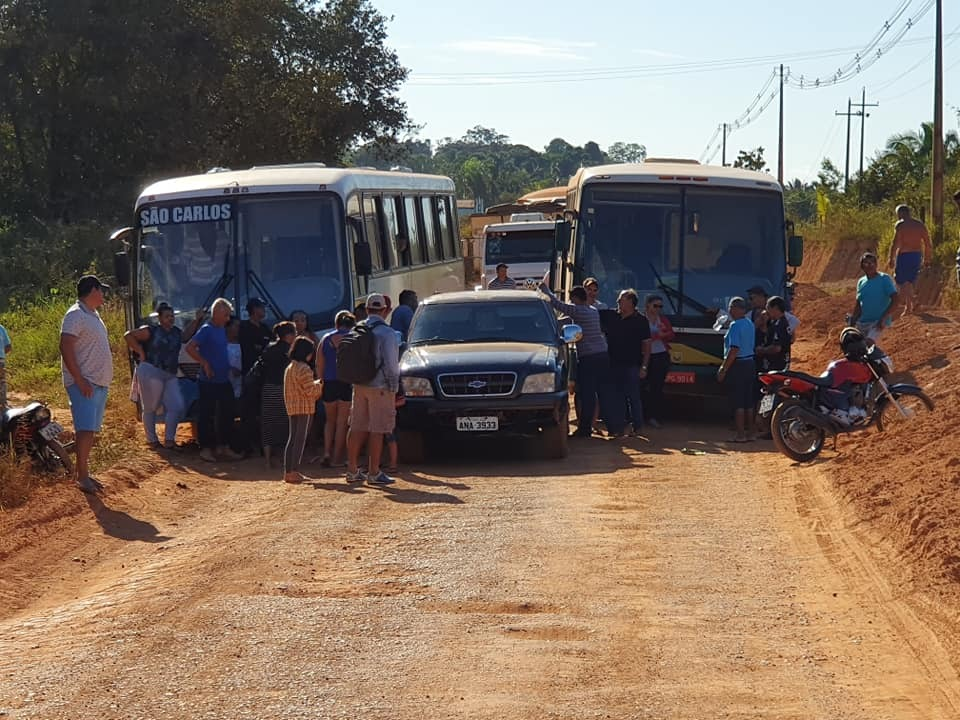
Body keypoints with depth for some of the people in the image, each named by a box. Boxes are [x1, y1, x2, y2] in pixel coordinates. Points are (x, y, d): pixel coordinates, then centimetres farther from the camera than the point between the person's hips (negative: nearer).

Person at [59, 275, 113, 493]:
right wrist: (80, 380, -23)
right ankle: (82, 477, -13)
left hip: (99, 383, 9)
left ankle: (84, 473, 15)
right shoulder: (75, 315, -13)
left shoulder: (94, 315, 17)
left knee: (91, 431, 10)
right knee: (86, 430, -13)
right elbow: (66, 348, -20)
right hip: (84, 384, -9)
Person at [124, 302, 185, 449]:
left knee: (177, 407, -4)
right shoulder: (151, 331, -3)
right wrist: (141, 352, -7)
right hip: (151, 372, -6)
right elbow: (128, 335, -5)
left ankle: (169, 439, 3)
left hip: (170, 376, 6)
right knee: (150, 408, 3)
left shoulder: (177, 332, 15)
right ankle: (152, 440, 13)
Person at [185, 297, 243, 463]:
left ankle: (224, 447, 18)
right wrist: (205, 364, -19)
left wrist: (228, 368, 13)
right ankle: (205, 449, 5)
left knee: (227, 414, 11)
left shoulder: (222, 329, 12)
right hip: (209, 381, -8)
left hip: (224, 381, 8)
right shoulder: (207, 330, -13)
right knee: (206, 415, 0)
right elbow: (190, 348, -21)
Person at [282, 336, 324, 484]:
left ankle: (288, 471, 13)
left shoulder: (289, 368, 13)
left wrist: (315, 384, 16)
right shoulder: (304, 369, -15)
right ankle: (294, 472, -7)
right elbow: (310, 390, -18)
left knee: (292, 438, 12)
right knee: (300, 440, -5)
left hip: (292, 407, 9)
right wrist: (319, 385, 0)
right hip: (305, 408, -9)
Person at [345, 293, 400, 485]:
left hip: (359, 386, 7)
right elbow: (390, 363, -15)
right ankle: (373, 473, -1)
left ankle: (352, 470, 14)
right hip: (380, 387, -7)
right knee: (378, 430, -2)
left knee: (357, 427, 11)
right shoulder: (387, 333, -12)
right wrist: (394, 387, -6)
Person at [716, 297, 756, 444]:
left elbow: (734, 349, -22)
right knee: (749, 402, 13)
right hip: (750, 364, 9)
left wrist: (723, 369, -18)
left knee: (737, 402, -5)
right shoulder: (750, 324, 12)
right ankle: (750, 432, 17)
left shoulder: (735, 325, -16)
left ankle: (740, 434, -4)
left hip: (737, 365, -9)